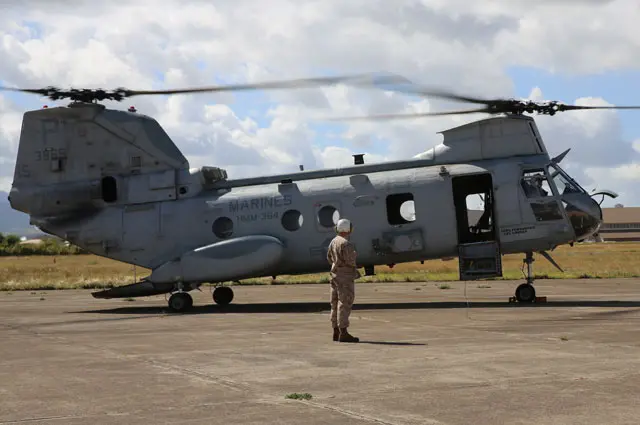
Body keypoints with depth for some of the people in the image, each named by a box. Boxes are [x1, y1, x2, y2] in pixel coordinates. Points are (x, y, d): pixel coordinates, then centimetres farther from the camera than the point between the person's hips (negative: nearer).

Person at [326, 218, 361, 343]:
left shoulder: (333, 241, 10)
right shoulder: (346, 243, -18)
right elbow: (350, 260, -23)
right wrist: (354, 254, 0)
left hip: (335, 275, 9)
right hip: (345, 277, -9)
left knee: (336, 304, 11)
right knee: (345, 304, -8)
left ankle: (336, 332, 17)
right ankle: (343, 333, -9)